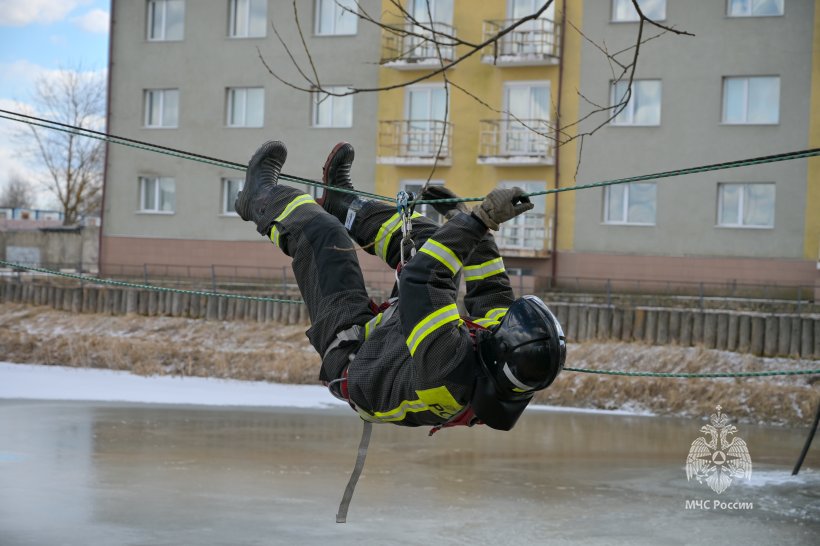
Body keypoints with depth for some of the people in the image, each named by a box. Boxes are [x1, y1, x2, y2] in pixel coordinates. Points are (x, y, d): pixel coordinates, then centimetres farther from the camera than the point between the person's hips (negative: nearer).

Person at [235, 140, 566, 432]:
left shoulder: (451, 365, -50)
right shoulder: (519, 385, -28)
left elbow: (419, 277, -45)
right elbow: (491, 291, -11)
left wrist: (482, 218, -40)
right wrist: (462, 220, -7)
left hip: (351, 348, -6)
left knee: (321, 233, 0)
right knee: (427, 239, 12)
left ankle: (265, 203, 36)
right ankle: (342, 204, 40)